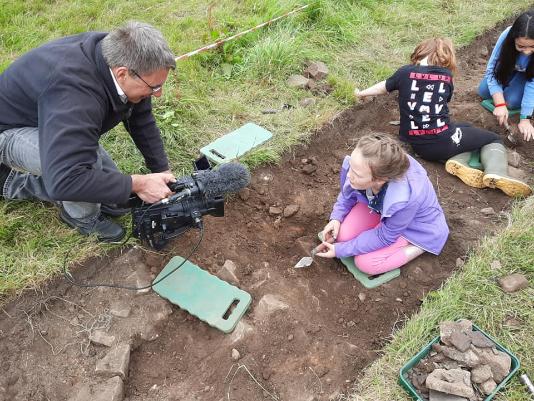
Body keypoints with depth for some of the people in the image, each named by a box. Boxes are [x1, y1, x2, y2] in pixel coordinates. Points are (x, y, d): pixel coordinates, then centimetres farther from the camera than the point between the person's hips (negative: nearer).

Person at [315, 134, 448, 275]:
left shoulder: (404, 200, -43)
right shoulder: (360, 167, -30)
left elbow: (384, 236, -23)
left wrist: (340, 250, -20)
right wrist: (336, 218, -17)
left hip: (414, 225, -5)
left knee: (365, 263, -15)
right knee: (343, 235, -11)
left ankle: (419, 246, 1)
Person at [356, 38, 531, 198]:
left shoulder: (405, 72, 2)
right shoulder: (446, 75, 2)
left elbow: (384, 87, 19)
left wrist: (362, 93, 39)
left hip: (417, 146, 4)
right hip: (442, 141, -3)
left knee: (466, 128, 31)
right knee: (493, 139, 20)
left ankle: (458, 162, 0)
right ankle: (496, 173, -12)